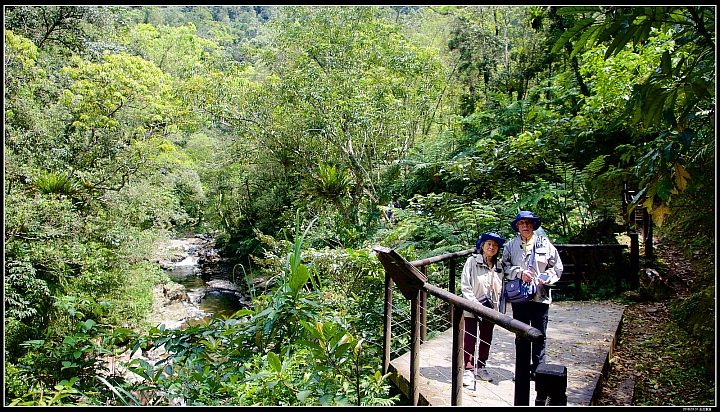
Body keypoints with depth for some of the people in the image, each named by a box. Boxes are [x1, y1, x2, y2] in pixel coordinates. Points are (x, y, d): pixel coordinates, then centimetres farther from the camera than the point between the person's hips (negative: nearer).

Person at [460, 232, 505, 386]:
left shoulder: (498, 265, 7)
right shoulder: (472, 261, -6)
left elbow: (501, 288, 14)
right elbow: (465, 285, -10)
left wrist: (499, 307, 4)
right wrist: (475, 304, -18)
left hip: (490, 309, 5)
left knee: (486, 340, 13)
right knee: (470, 340, -3)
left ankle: (481, 367, 28)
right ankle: (468, 370, 7)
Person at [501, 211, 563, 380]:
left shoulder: (545, 244, 3)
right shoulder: (511, 245, 4)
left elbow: (557, 267, 6)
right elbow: (505, 266, 2)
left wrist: (546, 277, -12)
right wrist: (520, 273, -14)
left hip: (541, 296, 0)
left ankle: (538, 369, 20)